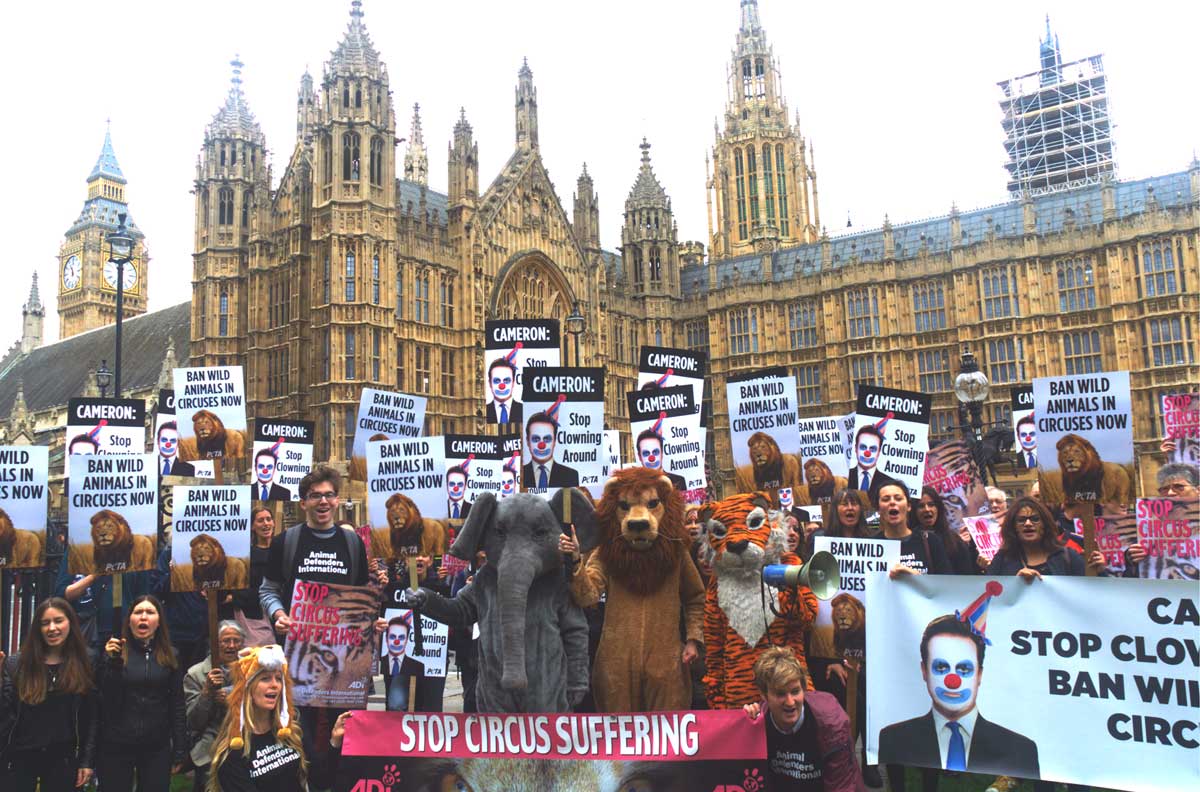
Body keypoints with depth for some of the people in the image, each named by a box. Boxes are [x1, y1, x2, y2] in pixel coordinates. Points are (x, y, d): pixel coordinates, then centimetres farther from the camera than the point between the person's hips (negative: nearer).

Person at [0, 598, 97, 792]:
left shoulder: (84, 665, 0)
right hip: (19, 757, 0)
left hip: (62, 759, 0)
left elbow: (91, 717, 0)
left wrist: (87, 760, -3)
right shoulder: (16, 664, 0)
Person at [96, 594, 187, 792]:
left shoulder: (170, 655, 3)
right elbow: (107, 700, -9)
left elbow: (177, 704, 4)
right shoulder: (114, 652, 0)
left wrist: (180, 749, 1)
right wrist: (112, 662, -19)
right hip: (116, 745, -1)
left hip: (157, 746, 1)